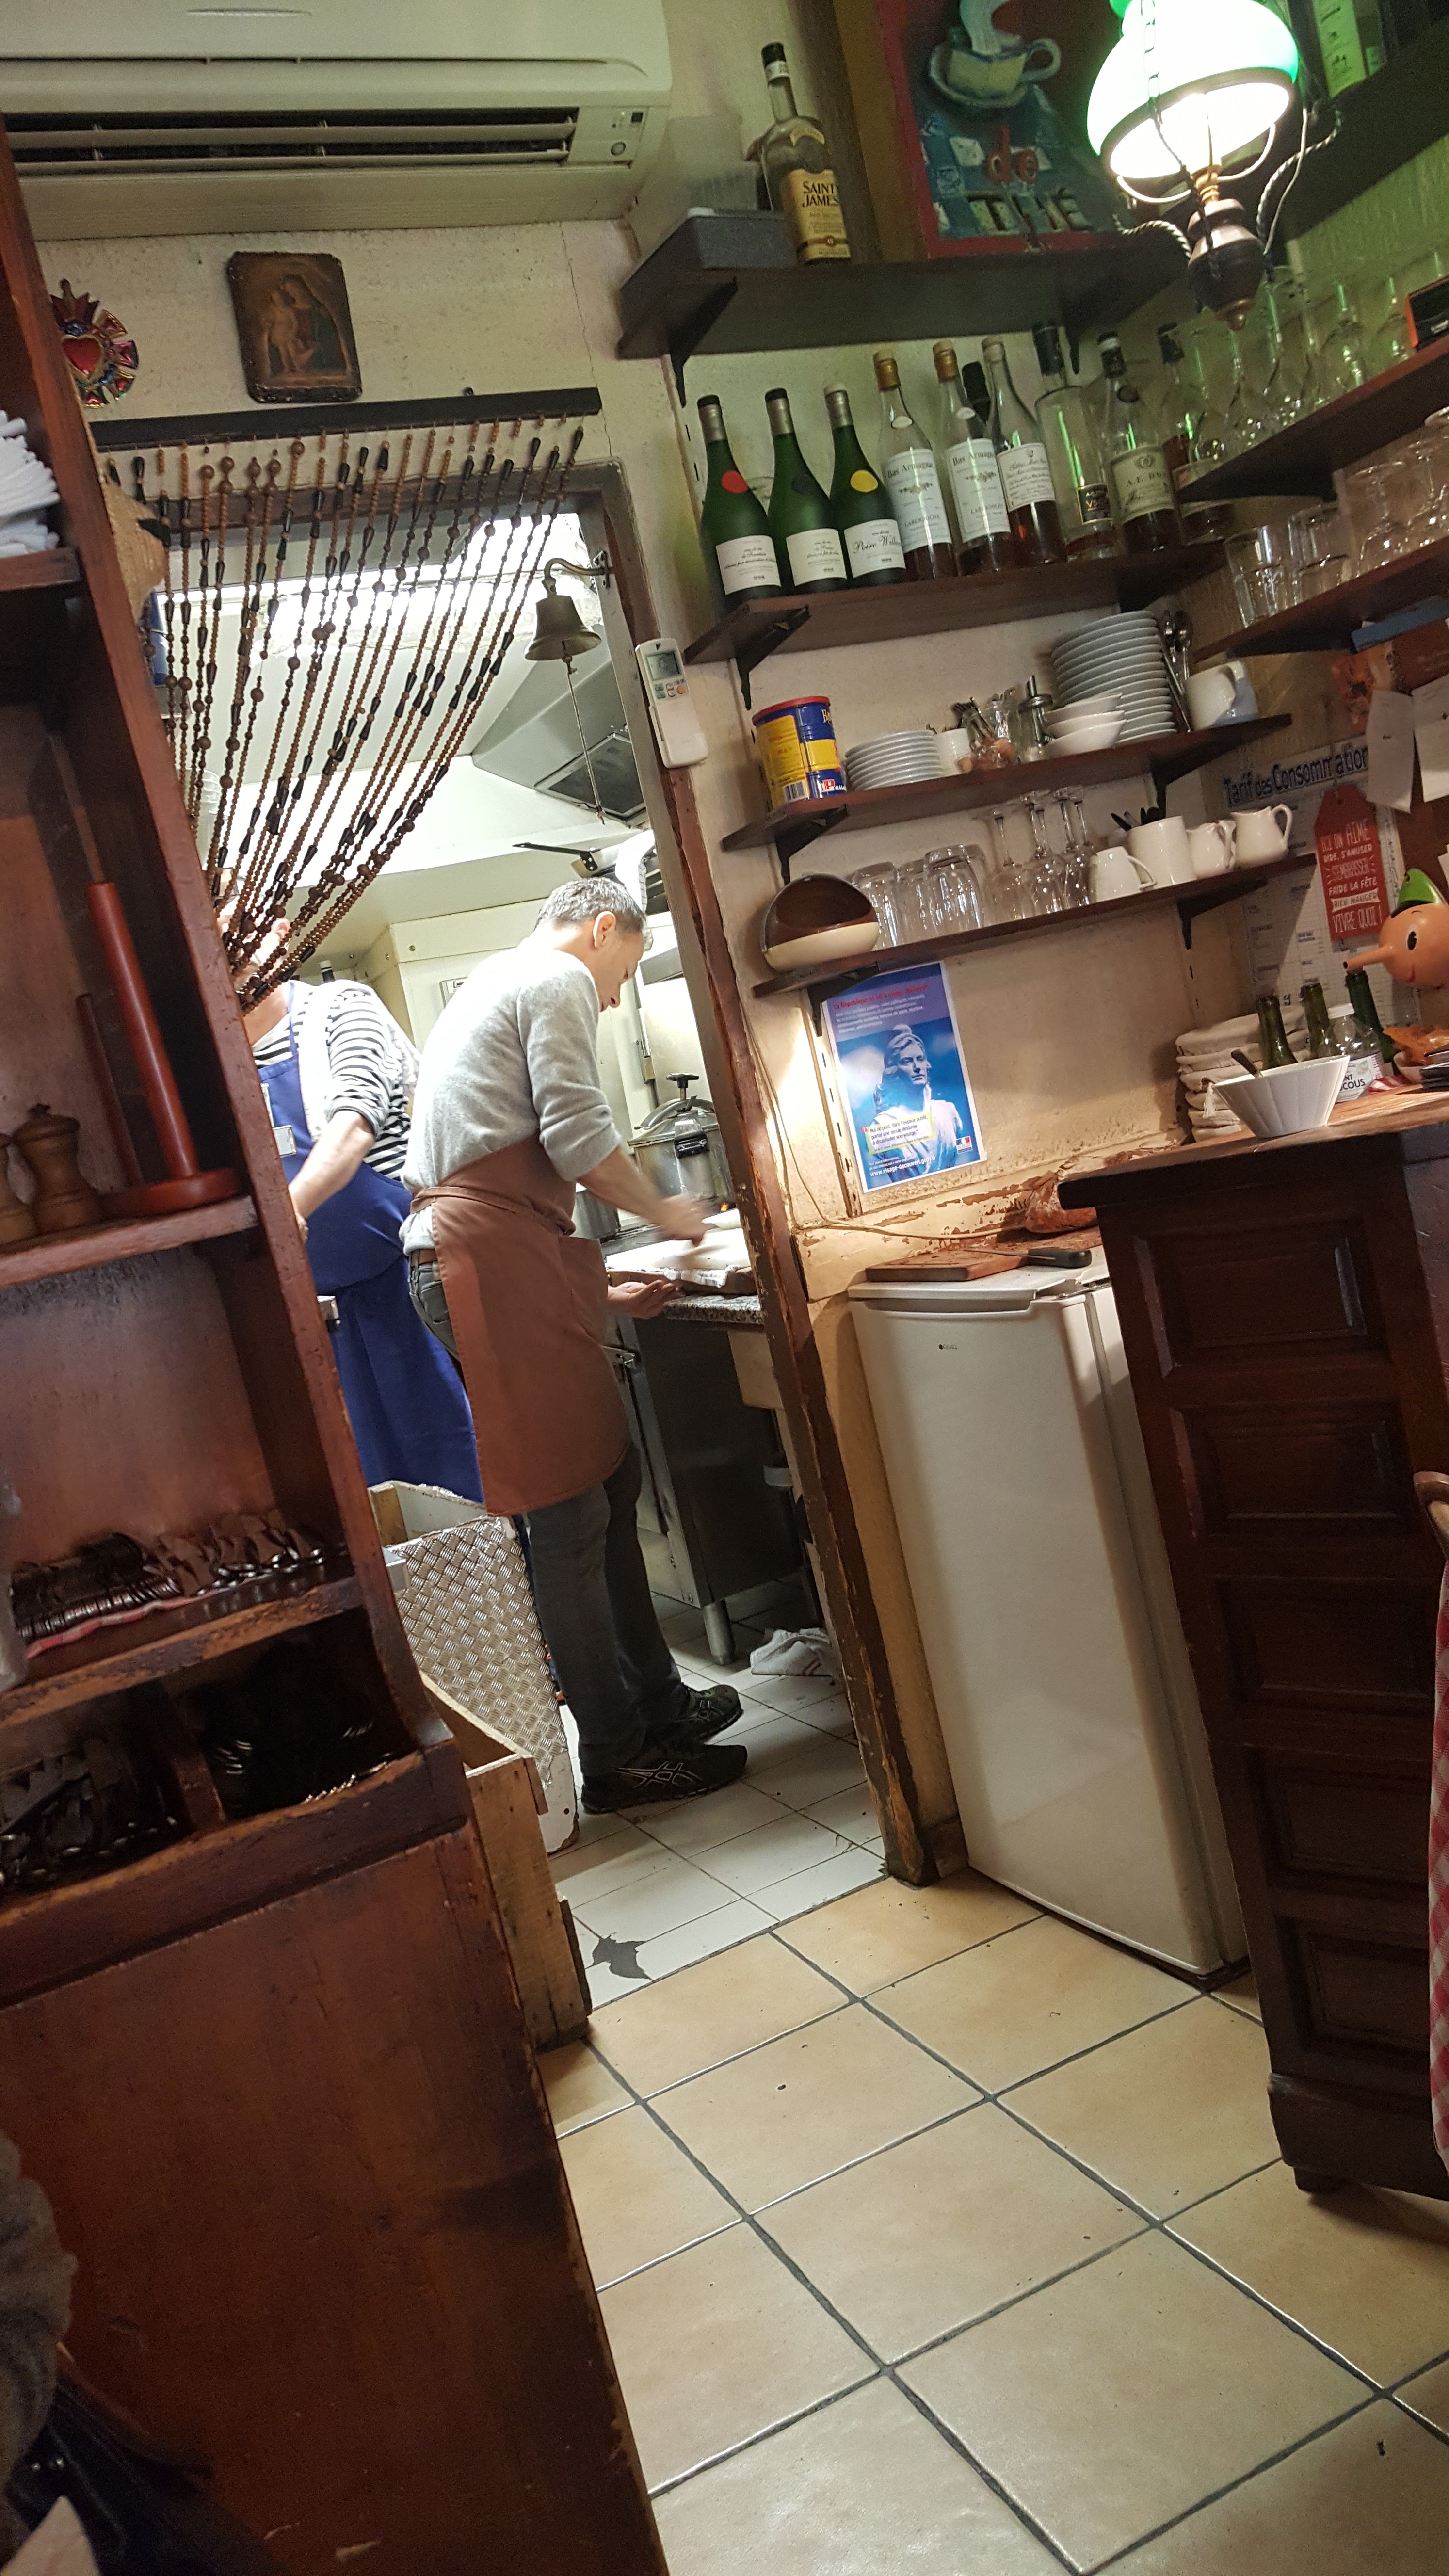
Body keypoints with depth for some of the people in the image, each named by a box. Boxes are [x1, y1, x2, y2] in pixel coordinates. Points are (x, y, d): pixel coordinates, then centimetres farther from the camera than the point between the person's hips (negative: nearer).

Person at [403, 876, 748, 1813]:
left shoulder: (491, 988, 31)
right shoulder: (561, 980, 0)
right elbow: (578, 1136, -12)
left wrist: (599, 1288, 24)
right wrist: (664, 1211, 6)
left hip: (462, 1252, 10)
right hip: (501, 1254, -10)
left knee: (609, 1475, 14)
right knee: (569, 1511, -7)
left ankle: (654, 1698, 24)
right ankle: (618, 1755, 1)